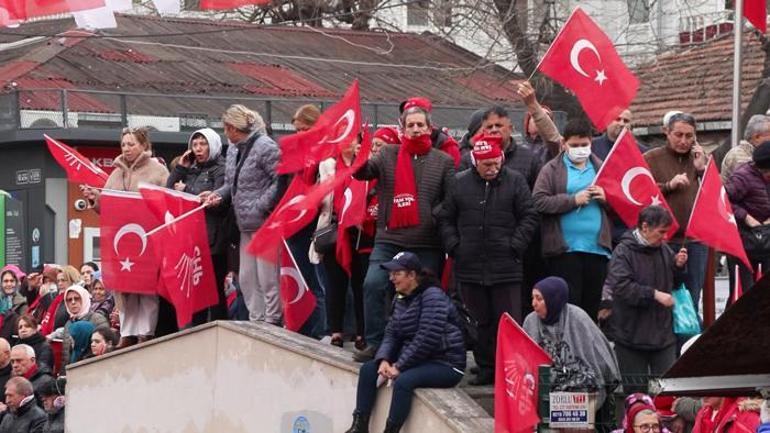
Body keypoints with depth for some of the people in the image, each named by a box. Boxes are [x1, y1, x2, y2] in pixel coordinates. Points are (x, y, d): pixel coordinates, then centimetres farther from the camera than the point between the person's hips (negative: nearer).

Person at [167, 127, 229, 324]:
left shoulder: (221, 169, -3)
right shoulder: (192, 170, 17)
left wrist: (187, 190, -7)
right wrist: (180, 168, 5)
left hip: (213, 239, -7)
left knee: (215, 288, -5)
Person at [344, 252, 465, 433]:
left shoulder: (432, 296, -18)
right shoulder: (401, 299, 9)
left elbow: (427, 340, -24)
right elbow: (391, 333, 9)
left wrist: (399, 366, -20)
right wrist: (384, 360, -10)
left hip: (445, 364, -9)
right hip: (415, 360, 9)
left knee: (404, 380, -33)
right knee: (368, 369, 1)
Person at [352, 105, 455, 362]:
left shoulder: (443, 161, 7)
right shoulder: (388, 155, 10)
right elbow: (364, 172, -2)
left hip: (427, 244, 0)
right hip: (389, 239, 0)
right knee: (373, 285, -14)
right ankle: (374, 343, -4)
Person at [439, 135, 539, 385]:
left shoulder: (515, 182, 1)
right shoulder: (460, 184, 6)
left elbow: (529, 217, 2)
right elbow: (446, 219, 13)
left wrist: (515, 246, -7)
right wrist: (454, 246, 1)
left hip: (506, 268, -2)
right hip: (470, 266, 2)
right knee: (480, 322, 9)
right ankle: (486, 369, 18)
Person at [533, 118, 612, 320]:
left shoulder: (602, 168, 15)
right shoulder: (552, 170, 3)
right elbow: (539, 202, -9)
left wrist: (606, 197, -2)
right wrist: (573, 200, -12)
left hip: (597, 248, 4)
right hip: (564, 249, -4)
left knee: (592, 306, 8)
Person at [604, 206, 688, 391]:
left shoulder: (664, 249, 6)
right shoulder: (623, 252, -11)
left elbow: (674, 284, 20)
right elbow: (621, 286, -24)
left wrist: (678, 266, 0)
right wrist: (654, 294, -23)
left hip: (663, 332, 5)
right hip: (631, 333, -5)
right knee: (636, 390, 5)